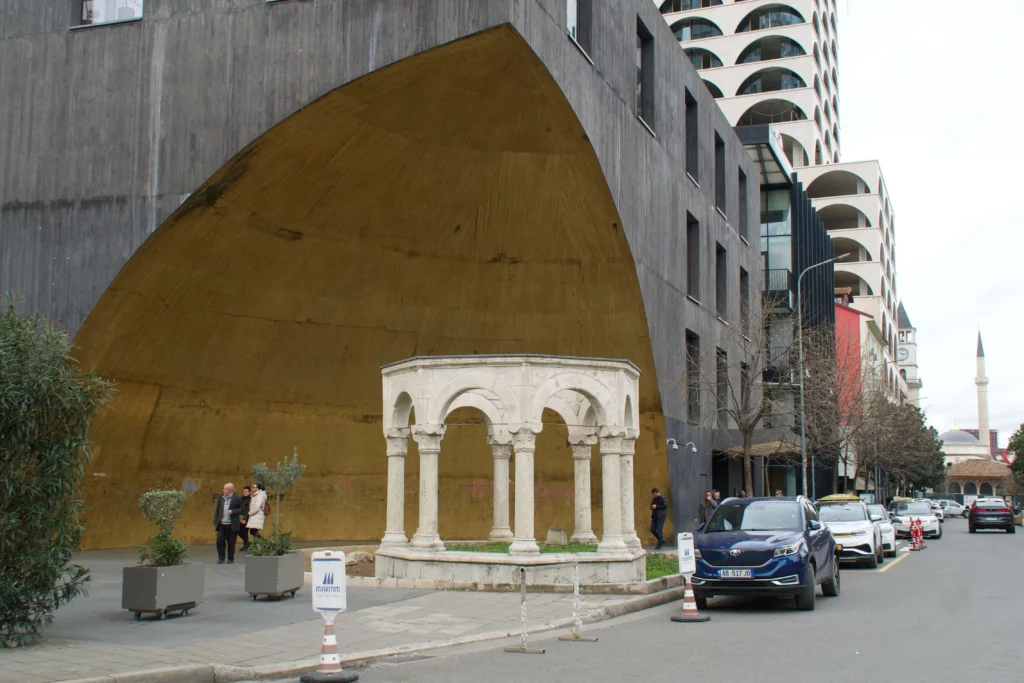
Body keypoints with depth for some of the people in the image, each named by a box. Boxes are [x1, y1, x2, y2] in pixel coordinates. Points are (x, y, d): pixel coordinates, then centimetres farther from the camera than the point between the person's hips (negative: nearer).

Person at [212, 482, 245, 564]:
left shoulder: (237, 498, -7)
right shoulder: (221, 496, 6)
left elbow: (241, 509, -3)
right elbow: (217, 509, 11)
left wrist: (233, 511, -19)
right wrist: (215, 522, 8)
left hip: (232, 525, -3)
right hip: (221, 524, 3)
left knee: (231, 542, 4)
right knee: (220, 540, -2)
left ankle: (230, 559, 17)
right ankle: (221, 558, 11)